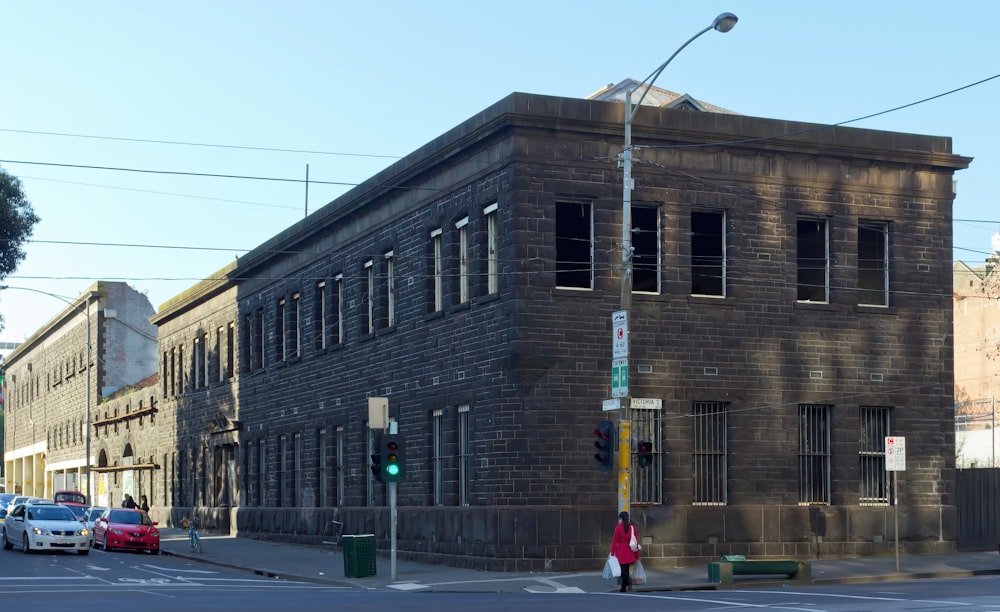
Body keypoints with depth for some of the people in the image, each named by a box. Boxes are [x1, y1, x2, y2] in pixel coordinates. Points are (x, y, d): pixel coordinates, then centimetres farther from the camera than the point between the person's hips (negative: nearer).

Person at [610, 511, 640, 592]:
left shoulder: (618, 527, -6)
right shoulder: (632, 527, 7)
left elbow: (615, 541, -7)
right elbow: (636, 540, 9)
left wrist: (612, 553, -2)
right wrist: (637, 555, 13)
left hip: (621, 552, -5)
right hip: (630, 554, 5)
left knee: (623, 570, -4)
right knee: (626, 569, 13)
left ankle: (628, 582, -29)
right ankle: (623, 588, 18)